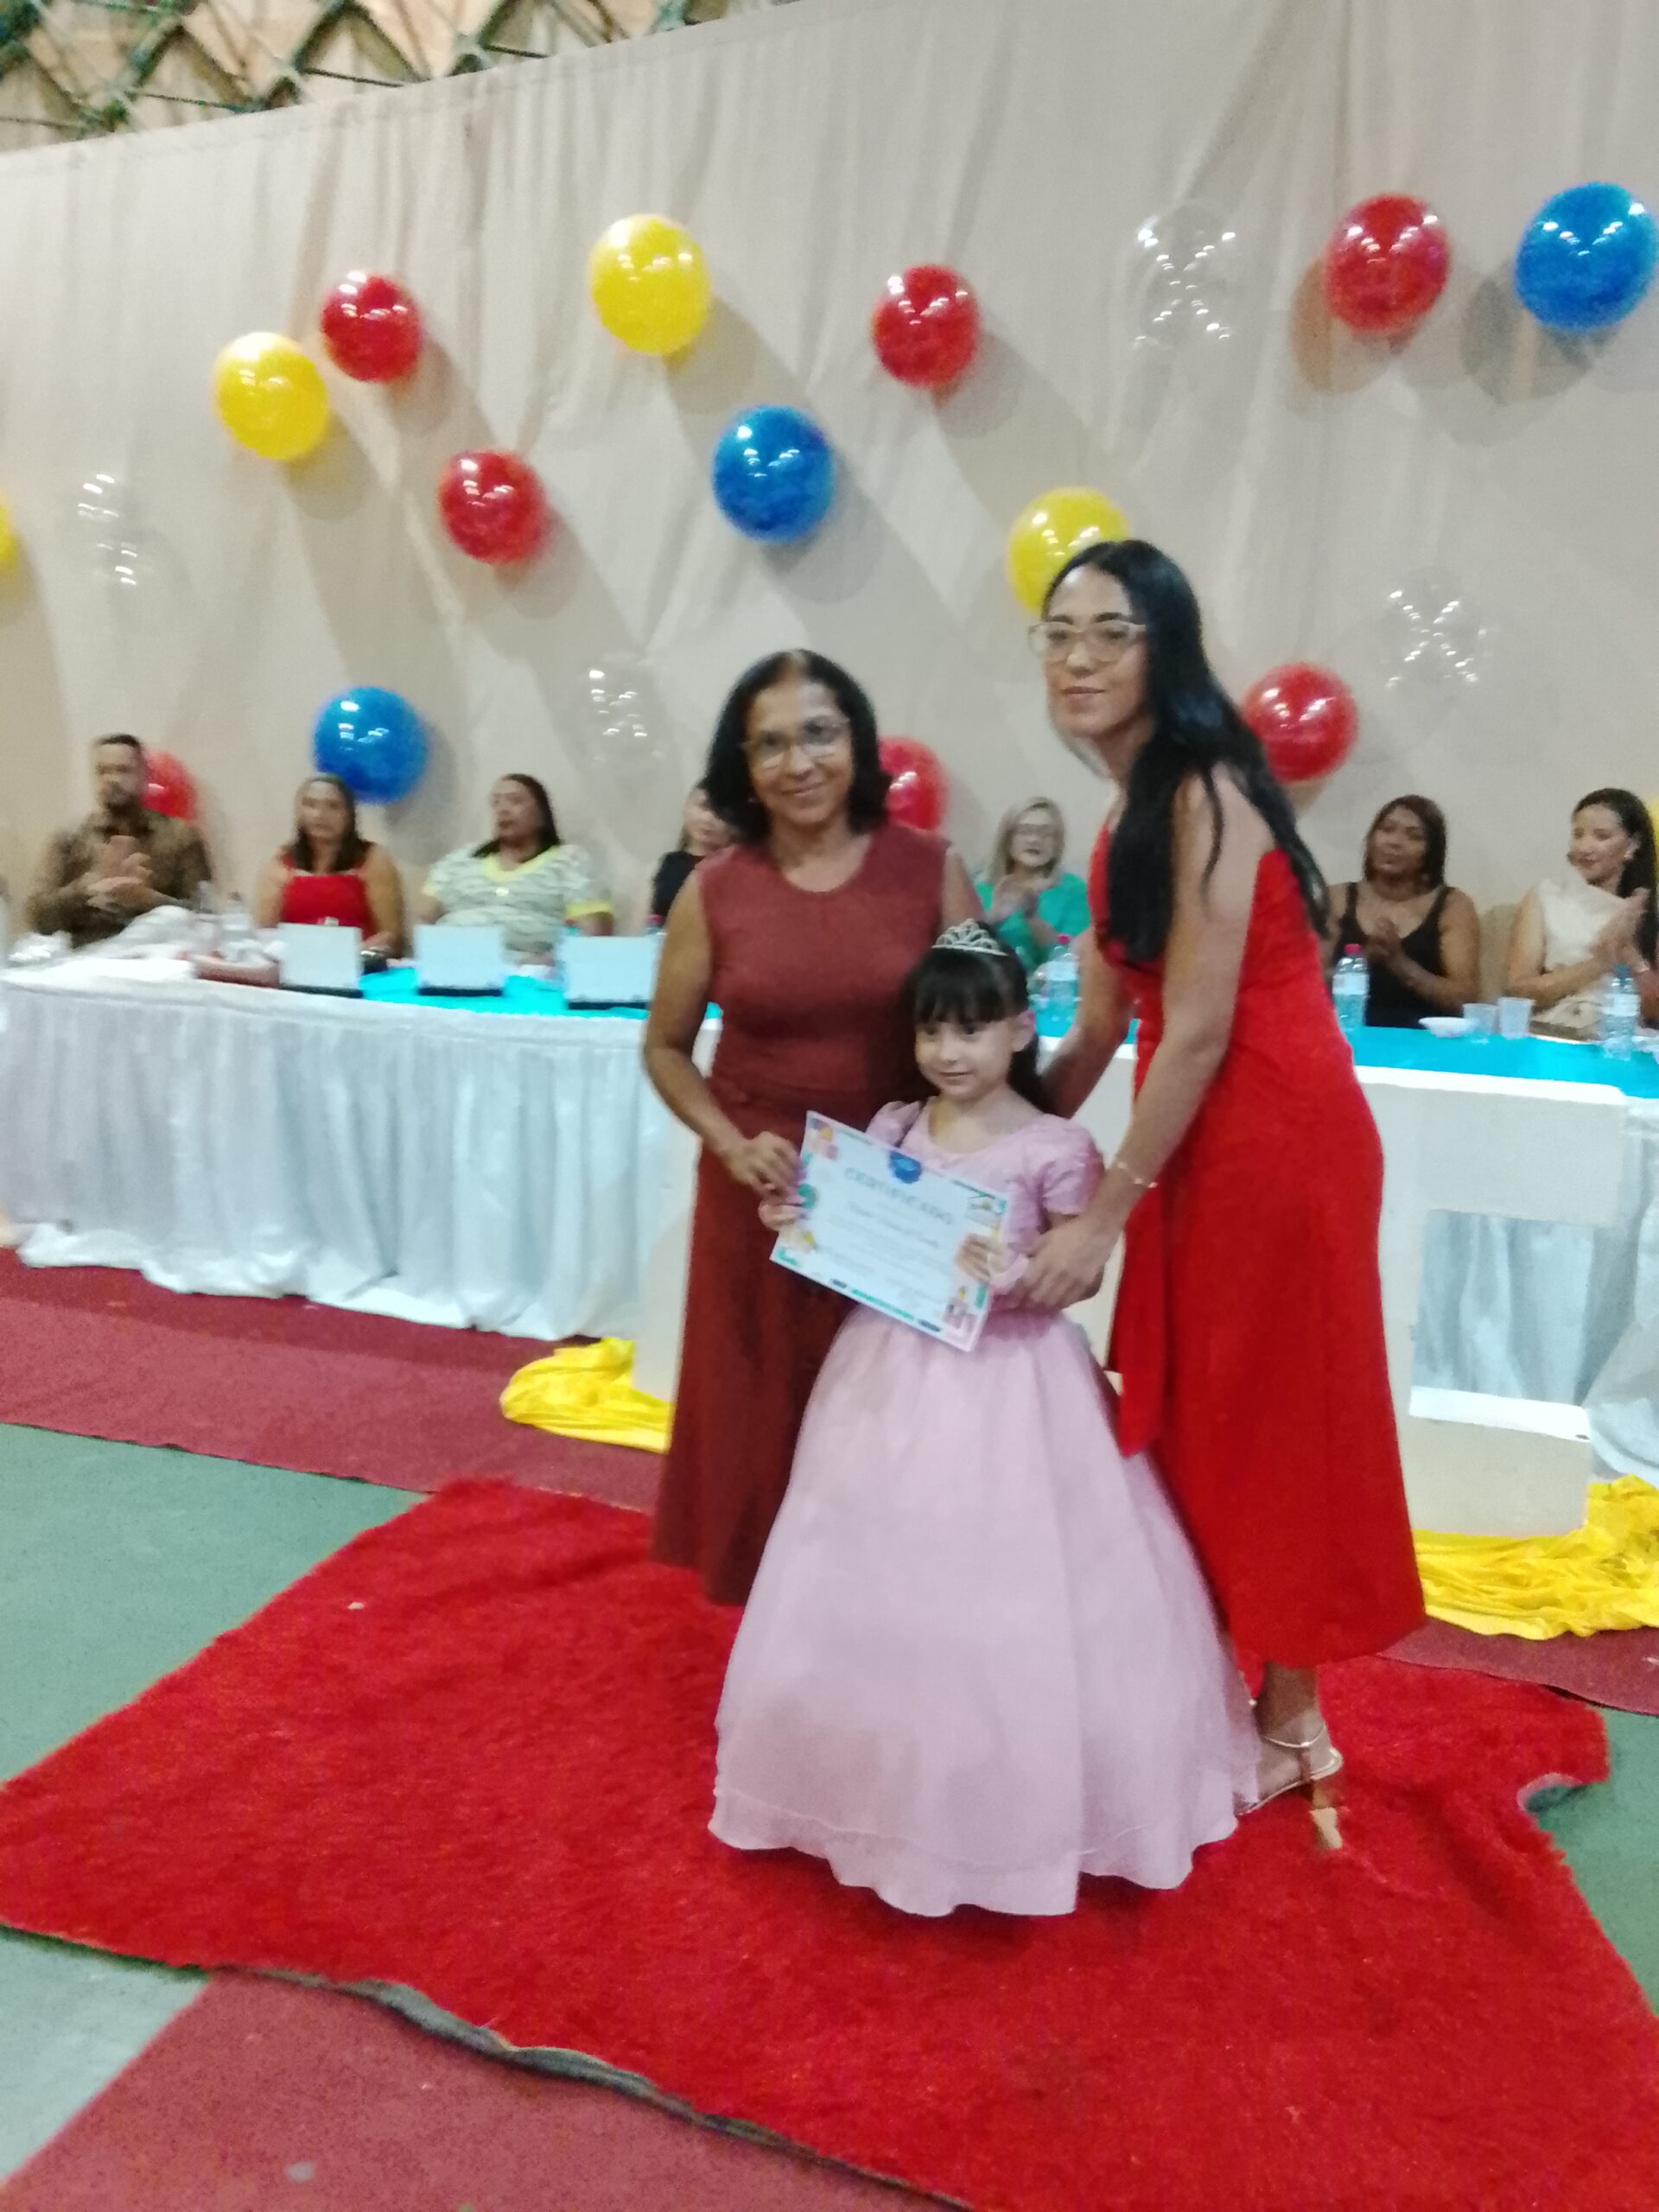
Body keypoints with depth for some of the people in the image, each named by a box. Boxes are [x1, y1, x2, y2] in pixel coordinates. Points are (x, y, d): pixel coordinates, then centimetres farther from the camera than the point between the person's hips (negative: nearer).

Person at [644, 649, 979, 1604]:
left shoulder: (931, 868, -5)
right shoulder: (715, 892, -3)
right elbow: (666, 1047, 7)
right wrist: (730, 1144, -8)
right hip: (763, 1192, 1)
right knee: (767, 1404, 11)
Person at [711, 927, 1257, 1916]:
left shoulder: (1054, 1149, -11)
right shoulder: (891, 1130, 3)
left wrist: (1022, 1275, -28)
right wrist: (801, 1224, -8)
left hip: (1009, 1384, -5)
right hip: (893, 1376, 5)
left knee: (1007, 1605, 3)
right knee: (883, 1594, 15)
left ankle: (1017, 1805, 25)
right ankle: (891, 1784, 37)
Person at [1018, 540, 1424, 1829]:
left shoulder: (1205, 792, -16)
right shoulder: (1131, 819, 12)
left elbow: (1199, 1029, -20)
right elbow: (1101, 1031, 14)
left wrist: (1100, 1218, -17)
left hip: (1275, 1141, -9)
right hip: (1196, 1144, 9)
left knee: (1268, 1425, 5)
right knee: (1186, 1420, 16)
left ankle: (1292, 1724, 27)